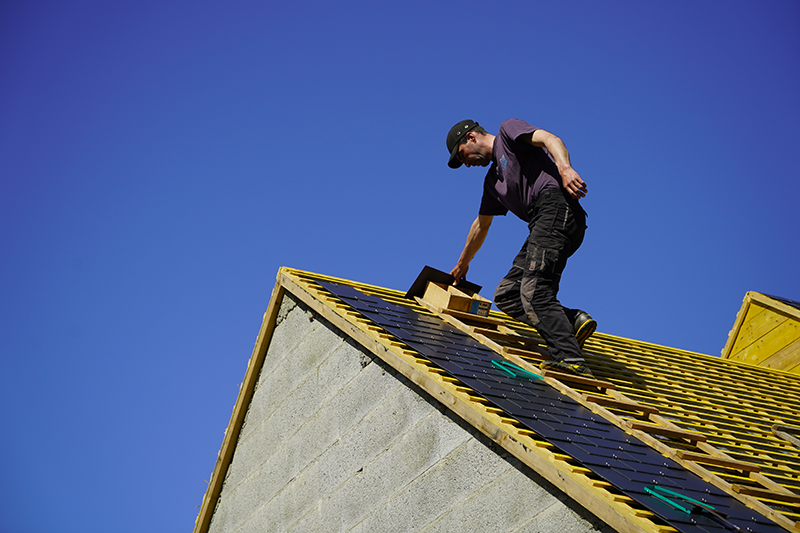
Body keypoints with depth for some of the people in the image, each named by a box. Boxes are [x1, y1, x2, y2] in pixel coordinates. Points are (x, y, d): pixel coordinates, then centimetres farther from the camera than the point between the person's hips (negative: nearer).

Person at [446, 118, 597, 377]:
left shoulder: (508, 129, 11)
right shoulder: (492, 181, 34)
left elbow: (549, 139, -7)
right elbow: (481, 224, 45)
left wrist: (565, 168, -27)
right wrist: (462, 264, 55)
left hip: (556, 207, -9)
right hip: (541, 226, 9)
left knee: (534, 292, -23)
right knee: (505, 295, 1)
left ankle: (571, 361, -32)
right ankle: (574, 321, -15)